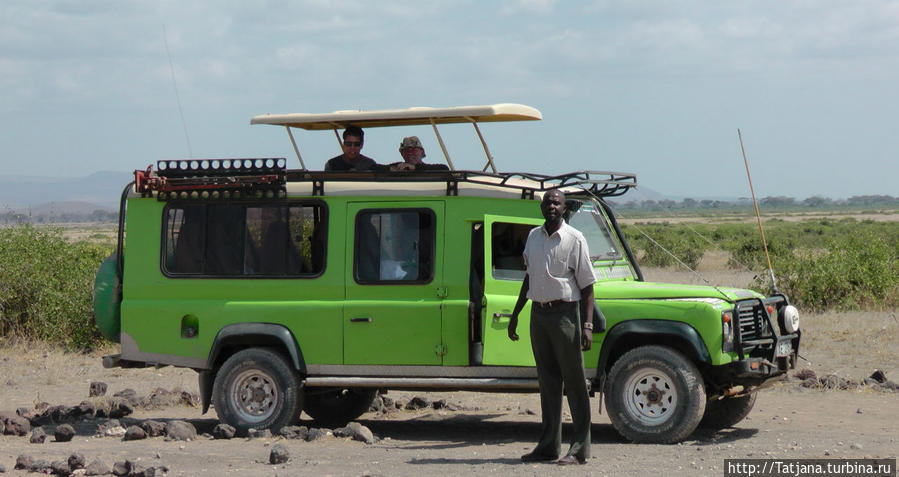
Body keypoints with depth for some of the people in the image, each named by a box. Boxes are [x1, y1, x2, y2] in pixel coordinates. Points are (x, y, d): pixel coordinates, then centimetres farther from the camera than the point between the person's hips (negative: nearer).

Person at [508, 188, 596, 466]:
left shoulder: (574, 239, -6)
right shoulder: (534, 237, 11)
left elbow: (586, 286, -7)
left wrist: (587, 326, -14)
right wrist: (515, 314, 20)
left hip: (563, 313, -6)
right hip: (538, 313, 6)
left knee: (574, 380, -3)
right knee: (548, 380, 10)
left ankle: (580, 448, -1)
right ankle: (549, 445, 16)